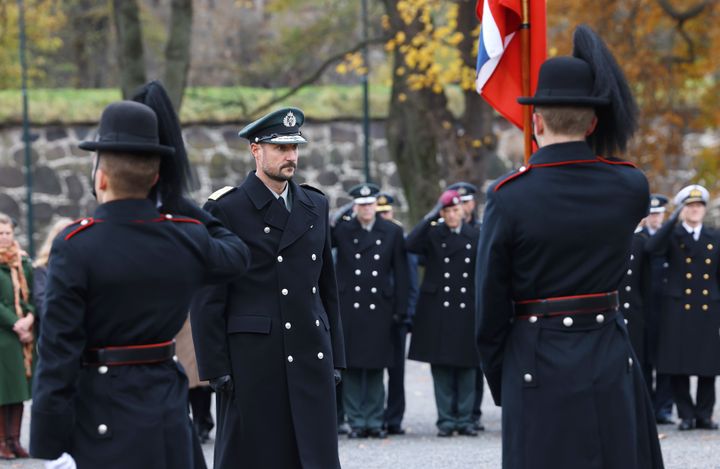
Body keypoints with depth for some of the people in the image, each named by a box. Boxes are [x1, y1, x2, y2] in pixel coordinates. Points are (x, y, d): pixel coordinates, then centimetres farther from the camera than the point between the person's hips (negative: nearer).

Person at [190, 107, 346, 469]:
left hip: (311, 357, 5)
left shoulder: (315, 206, 14)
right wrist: (215, 368, -10)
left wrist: (335, 356, 14)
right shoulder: (225, 209, -4)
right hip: (251, 358, -5)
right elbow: (207, 299, -5)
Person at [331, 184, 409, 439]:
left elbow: (401, 273, 7)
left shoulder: (392, 232, 6)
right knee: (352, 367, 0)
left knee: (376, 367, 5)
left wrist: (400, 309, 2)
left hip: (379, 309, 1)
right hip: (349, 308, -1)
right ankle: (356, 422, 7)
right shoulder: (341, 230, 4)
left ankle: (374, 421, 12)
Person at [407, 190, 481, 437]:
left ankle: (464, 419, 10)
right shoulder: (432, 234, 2)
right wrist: (431, 217, -16)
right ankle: (446, 420, 6)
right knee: (441, 366, 0)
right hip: (438, 312, -1)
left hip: (466, 311, 1)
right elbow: (410, 245, -18)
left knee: (467, 366, 3)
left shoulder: (475, 236, 7)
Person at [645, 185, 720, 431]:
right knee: (677, 365, -1)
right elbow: (652, 248, -19)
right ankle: (686, 415, 9)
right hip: (678, 308, -2)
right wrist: (675, 220, -23)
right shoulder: (672, 235, 3)